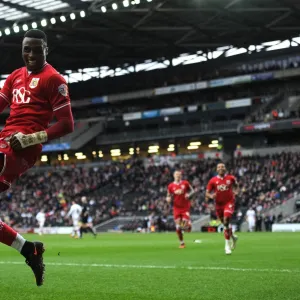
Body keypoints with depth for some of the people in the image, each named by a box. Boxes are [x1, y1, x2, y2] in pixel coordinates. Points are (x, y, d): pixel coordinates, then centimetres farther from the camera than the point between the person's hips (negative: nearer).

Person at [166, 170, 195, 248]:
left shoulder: (185, 183, 0)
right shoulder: (171, 186, 2)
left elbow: (192, 191, 8)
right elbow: (168, 197, 11)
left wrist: (189, 195, -12)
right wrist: (168, 199, -12)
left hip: (185, 208, -1)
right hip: (177, 208, 1)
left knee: (186, 226, -13)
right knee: (178, 228, -1)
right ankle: (182, 243, 14)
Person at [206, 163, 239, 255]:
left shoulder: (231, 178, -1)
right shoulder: (213, 181, -2)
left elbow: (235, 185, 20)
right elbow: (207, 193, -1)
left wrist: (235, 191, 0)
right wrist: (210, 196, -23)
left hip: (229, 202, -3)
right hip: (219, 204, 3)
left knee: (226, 221, -21)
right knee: (224, 223, 11)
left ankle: (227, 245, -17)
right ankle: (233, 237, 41)